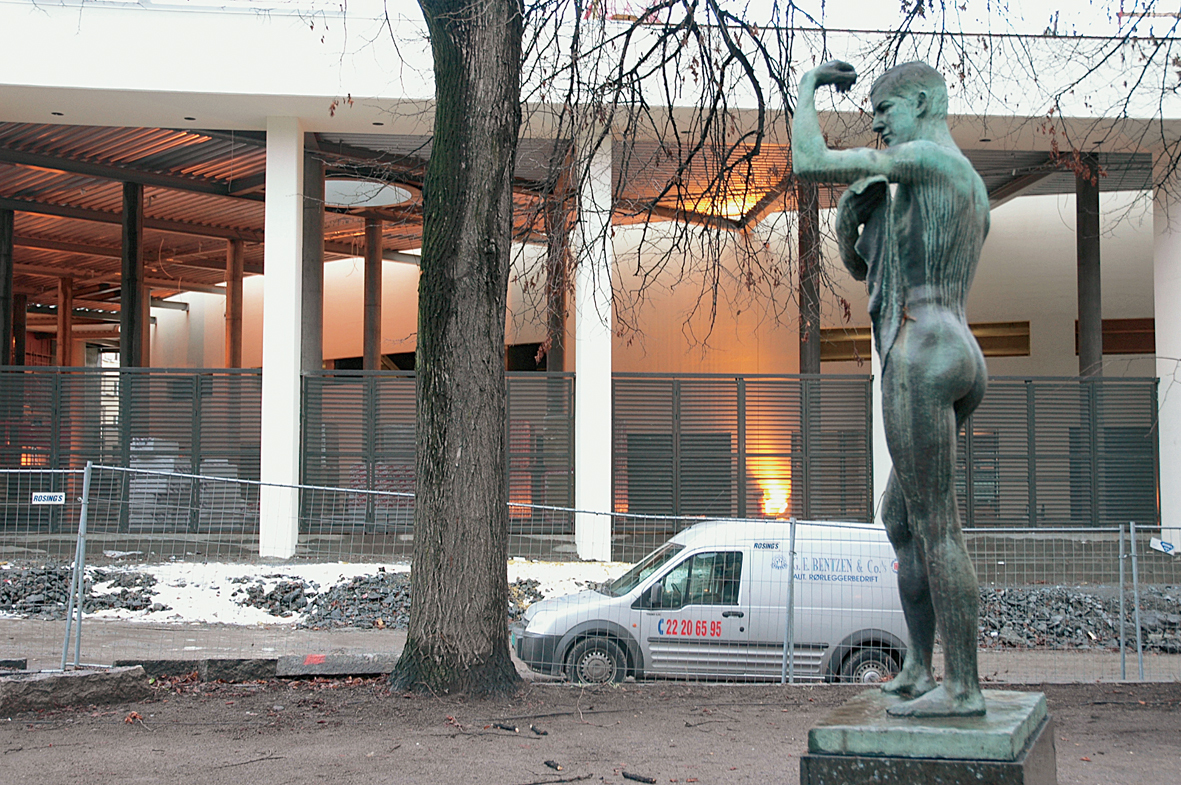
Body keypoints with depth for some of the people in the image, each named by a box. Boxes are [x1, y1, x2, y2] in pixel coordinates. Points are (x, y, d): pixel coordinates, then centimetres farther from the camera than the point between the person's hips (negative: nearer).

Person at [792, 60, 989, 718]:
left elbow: (808, 164, -12)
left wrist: (807, 90, 5)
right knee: (900, 517, 17)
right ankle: (920, 671, 20)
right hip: (959, 356, 10)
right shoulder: (973, 191, 25)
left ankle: (964, 687, -5)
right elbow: (859, 266, 28)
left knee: (936, 527, -8)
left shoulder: (926, 156, -6)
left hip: (920, 357, -10)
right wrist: (852, 215, 8)